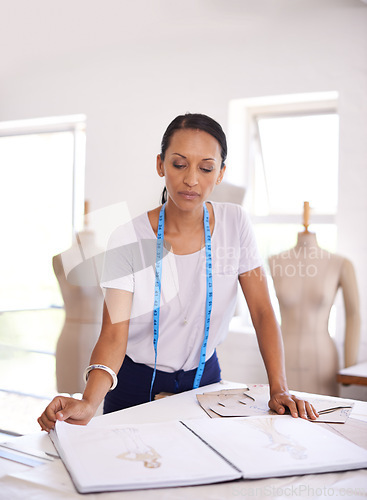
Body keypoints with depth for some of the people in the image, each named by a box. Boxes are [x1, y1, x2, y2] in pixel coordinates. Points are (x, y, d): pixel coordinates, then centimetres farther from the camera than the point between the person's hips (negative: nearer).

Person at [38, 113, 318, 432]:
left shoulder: (234, 223, -11)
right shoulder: (128, 240, -18)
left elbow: (262, 312, -9)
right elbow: (114, 334, -24)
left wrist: (280, 389, -19)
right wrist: (88, 404, -41)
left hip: (204, 377, 2)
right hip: (137, 387, -2)